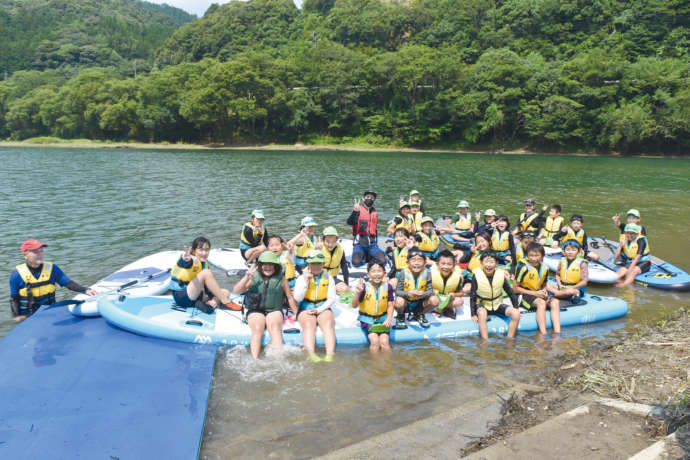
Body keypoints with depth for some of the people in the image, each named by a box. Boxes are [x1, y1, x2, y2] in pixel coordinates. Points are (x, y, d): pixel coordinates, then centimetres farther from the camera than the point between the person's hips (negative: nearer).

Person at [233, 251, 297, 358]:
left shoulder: (281, 279, 5)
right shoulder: (254, 277, 3)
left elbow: (290, 298, 12)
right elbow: (236, 290, -6)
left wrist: (296, 315, 14)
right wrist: (247, 276, -18)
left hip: (274, 311, 0)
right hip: (255, 311, 0)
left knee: (274, 327, -31)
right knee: (257, 329, -29)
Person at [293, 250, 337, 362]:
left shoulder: (328, 278, 9)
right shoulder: (302, 277, 5)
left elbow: (332, 298, 5)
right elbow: (298, 298, -7)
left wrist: (319, 310, -9)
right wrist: (306, 281, -15)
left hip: (323, 309, 1)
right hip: (306, 309, -1)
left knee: (328, 324, -29)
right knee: (309, 325, -31)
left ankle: (330, 355, -44)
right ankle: (311, 354, -49)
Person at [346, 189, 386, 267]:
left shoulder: (375, 213, 17)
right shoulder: (359, 210, 1)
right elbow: (349, 222, -16)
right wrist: (355, 211, -32)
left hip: (372, 244, 3)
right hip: (359, 243, -3)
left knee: (383, 261, -19)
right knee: (356, 262, -27)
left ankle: (370, 257, 11)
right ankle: (363, 257, 7)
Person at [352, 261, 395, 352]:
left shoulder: (387, 287, -3)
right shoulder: (364, 287, -10)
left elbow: (390, 305, 3)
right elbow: (354, 305, -13)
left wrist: (389, 319, -11)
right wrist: (357, 293, -30)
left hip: (383, 319, 2)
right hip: (367, 320, -2)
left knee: (384, 341, -18)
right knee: (374, 341, -21)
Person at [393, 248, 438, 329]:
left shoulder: (426, 273, -10)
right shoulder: (404, 272, -16)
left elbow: (430, 290, -11)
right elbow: (397, 291, -17)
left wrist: (423, 294, -34)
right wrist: (408, 293, -37)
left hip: (419, 304, 3)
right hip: (406, 303, -2)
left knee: (434, 300, -21)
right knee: (399, 301, -35)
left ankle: (419, 315, 11)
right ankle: (400, 316, 5)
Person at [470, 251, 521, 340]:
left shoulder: (501, 275, -9)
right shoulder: (477, 275, -16)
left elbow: (511, 293, 3)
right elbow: (472, 297, -10)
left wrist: (515, 309, 0)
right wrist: (473, 314, -15)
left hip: (497, 304, 3)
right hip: (482, 304, -3)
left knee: (516, 313, -19)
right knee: (482, 313, -37)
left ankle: (510, 340, -6)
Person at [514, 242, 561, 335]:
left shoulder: (544, 268, 6)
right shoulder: (523, 267, -12)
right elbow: (516, 288, -11)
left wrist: (544, 291, -4)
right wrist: (534, 293, -14)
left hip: (538, 293, 6)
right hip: (525, 294, -6)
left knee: (555, 302, -18)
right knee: (541, 303, -32)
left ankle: (557, 333, -25)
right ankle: (543, 334, -37)